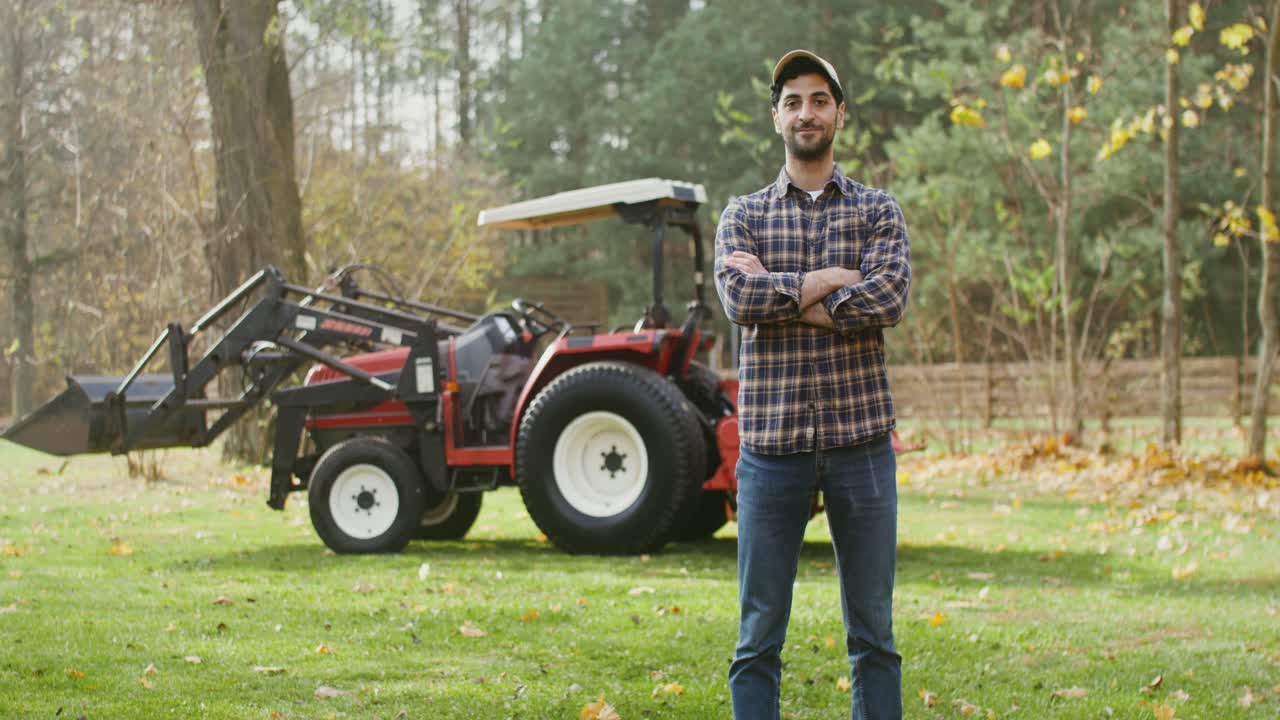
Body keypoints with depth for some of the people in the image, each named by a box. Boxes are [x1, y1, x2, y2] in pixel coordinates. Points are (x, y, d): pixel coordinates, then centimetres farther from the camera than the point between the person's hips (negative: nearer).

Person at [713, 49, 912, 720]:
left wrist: (780, 294, -10)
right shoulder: (743, 215, 9)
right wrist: (835, 276, -10)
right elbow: (739, 297, -11)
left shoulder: (878, 212, 8)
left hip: (861, 440, 0)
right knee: (760, 633, 3)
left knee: (873, 632, 6)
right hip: (772, 440, 0)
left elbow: (889, 298, -11)